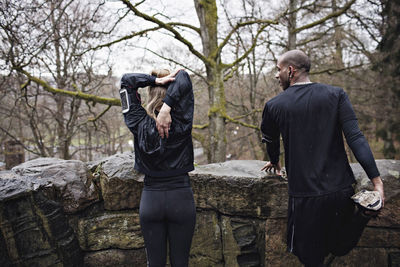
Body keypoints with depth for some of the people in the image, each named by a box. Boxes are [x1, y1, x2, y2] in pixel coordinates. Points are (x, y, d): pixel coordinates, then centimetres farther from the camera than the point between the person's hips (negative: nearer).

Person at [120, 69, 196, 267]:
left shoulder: (139, 124, -5)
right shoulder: (181, 123, -11)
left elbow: (126, 81, 3)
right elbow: (183, 78, -10)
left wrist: (154, 80, -11)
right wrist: (167, 108, -19)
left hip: (150, 200, 2)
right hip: (181, 199, -1)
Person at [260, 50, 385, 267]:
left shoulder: (274, 106, 0)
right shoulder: (336, 94, 1)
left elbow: (270, 141, 18)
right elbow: (355, 138, -9)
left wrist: (274, 162, 39)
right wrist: (376, 180, -8)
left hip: (305, 194, -2)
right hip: (341, 189, 2)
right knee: (340, 249, 17)